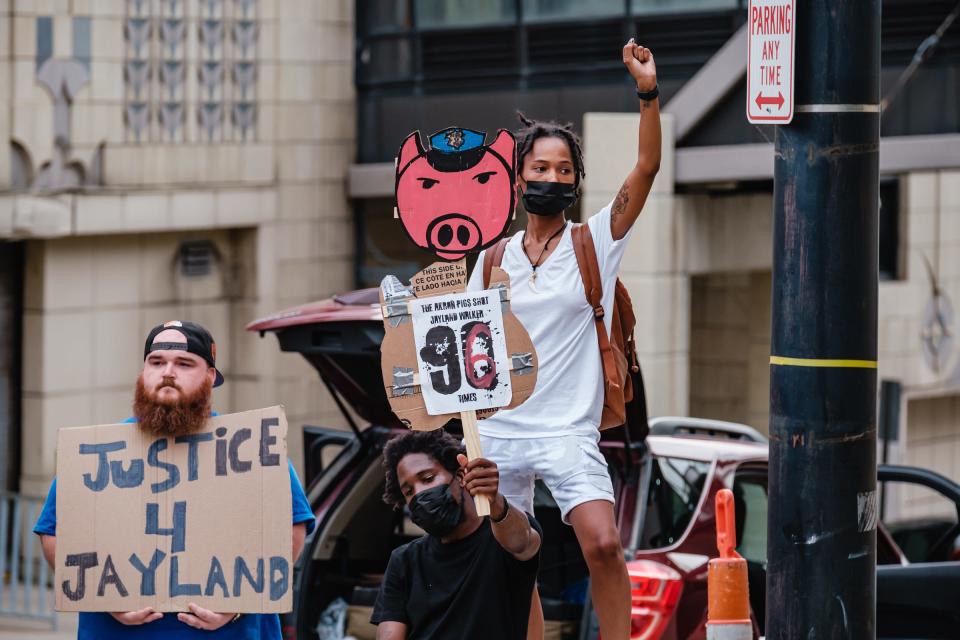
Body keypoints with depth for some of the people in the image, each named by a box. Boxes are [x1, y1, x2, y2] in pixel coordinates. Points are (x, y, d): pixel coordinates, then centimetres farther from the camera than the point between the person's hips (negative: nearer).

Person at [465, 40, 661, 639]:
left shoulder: (596, 242, 1)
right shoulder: (495, 258, 9)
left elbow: (647, 168, -10)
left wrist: (648, 91, -19)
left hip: (568, 432, -3)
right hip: (498, 430, 3)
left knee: (604, 545, -20)